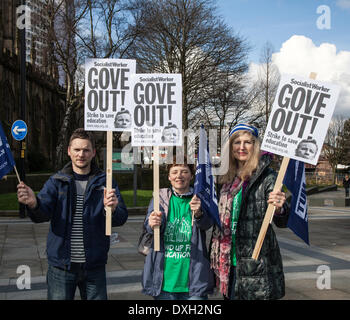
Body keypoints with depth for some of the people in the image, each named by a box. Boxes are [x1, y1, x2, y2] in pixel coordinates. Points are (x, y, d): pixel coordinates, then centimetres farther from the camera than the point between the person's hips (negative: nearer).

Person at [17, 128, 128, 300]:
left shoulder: (105, 182, 3)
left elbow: (121, 219, -7)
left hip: (95, 266, 1)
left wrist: (113, 209, -30)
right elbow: (43, 213, -11)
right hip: (61, 265, 0)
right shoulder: (56, 181, 3)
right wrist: (33, 203, -35)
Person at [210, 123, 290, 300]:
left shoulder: (266, 176, -8)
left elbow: (282, 222, -15)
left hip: (256, 265, -6)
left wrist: (279, 209, -36)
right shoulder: (228, 178, 10)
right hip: (229, 263, 6)